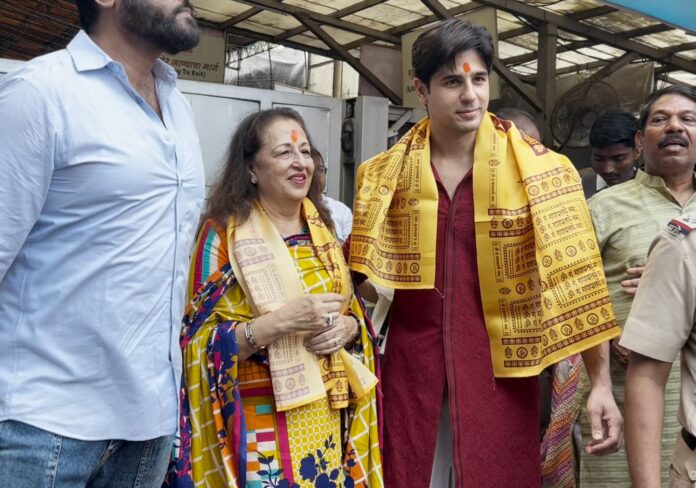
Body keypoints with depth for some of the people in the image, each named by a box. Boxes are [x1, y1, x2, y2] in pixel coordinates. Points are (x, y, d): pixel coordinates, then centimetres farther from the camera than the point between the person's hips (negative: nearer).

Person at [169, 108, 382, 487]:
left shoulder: (322, 230, 8)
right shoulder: (223, 235, -9)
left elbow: (352, 312, 15)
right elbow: (201, 343, -13)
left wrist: (348, 327, -7)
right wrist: (280, 321, -25)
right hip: (261, 425, -5)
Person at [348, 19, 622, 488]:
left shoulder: (541, 171, -6)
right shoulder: (385, 176, 1)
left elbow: (574, 278, -6)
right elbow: (369, 278, 9)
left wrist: (601, 382, -10)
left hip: (499, 367, -1)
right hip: (412, 363, 2)